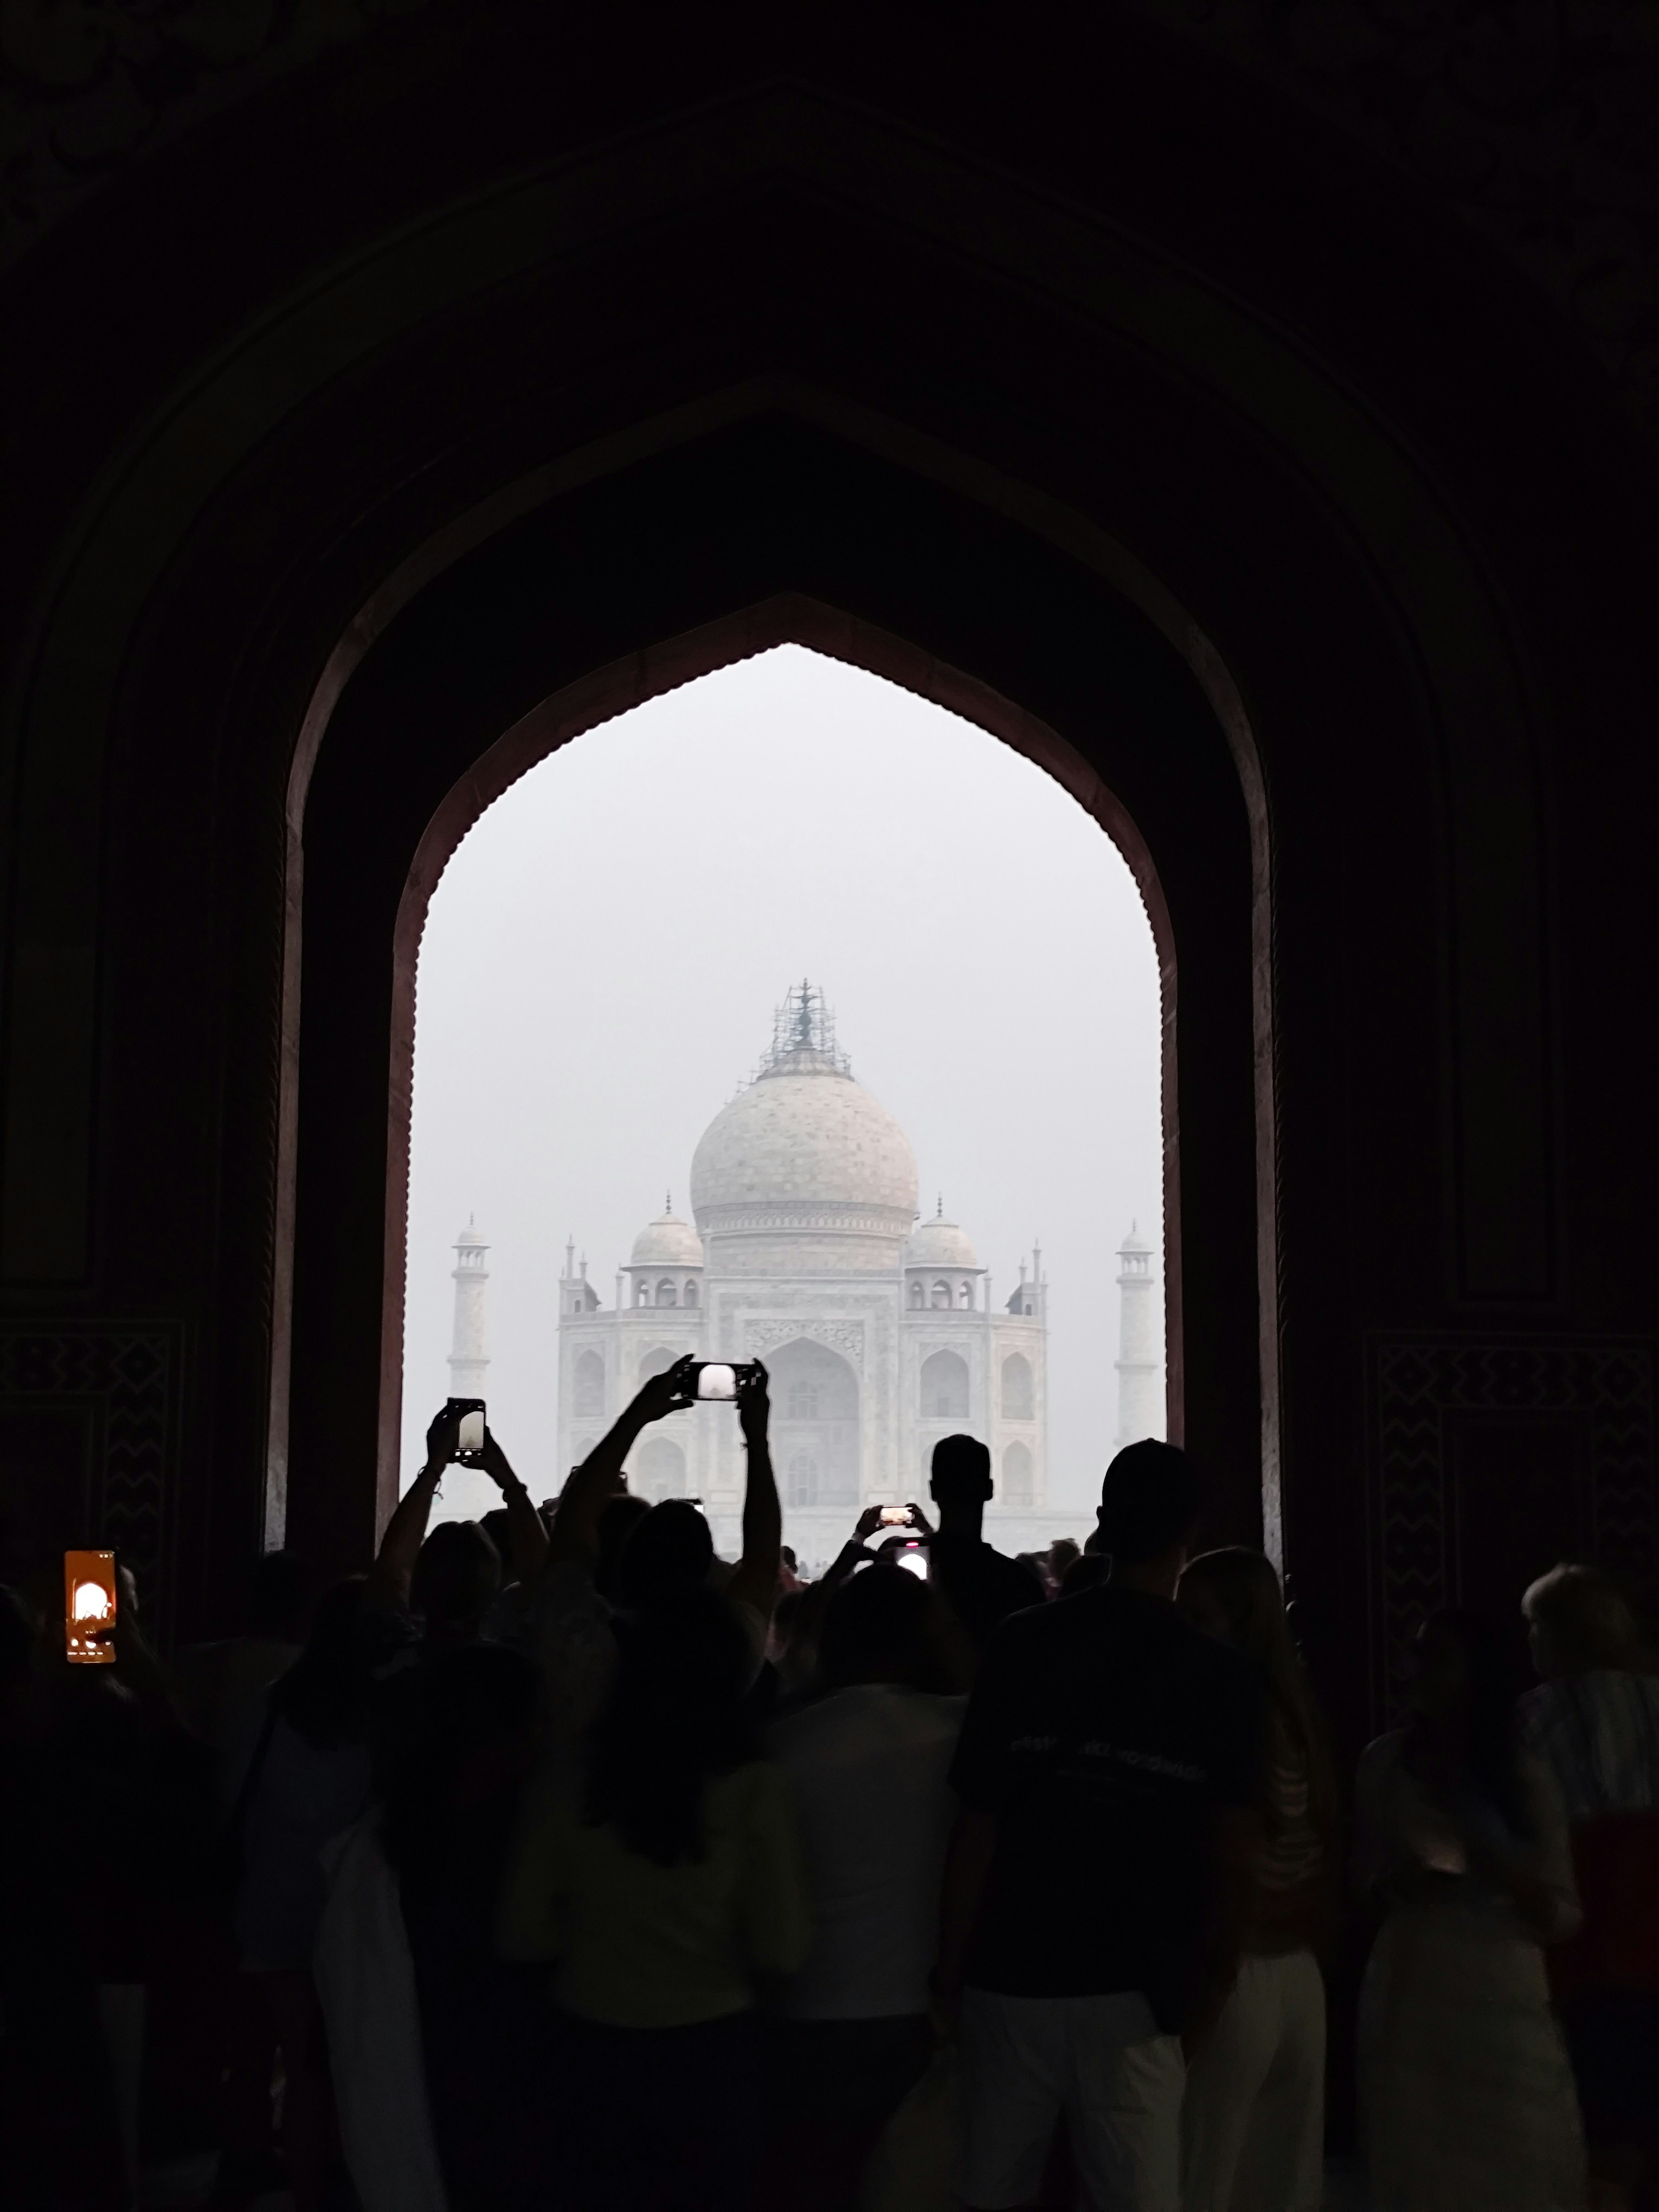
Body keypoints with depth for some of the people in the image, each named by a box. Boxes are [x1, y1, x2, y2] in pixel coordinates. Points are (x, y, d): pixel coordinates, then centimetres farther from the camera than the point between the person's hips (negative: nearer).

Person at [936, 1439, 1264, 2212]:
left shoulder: (1023, 1645, -4)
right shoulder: (1218, 1676, -5)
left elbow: (977, 1825, -5)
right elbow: (1230, 1853, -7)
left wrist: (950, 1967, 3)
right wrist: (1211, 1972, 7)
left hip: (1011, 1973, 1)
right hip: (1133, 1985, -1)